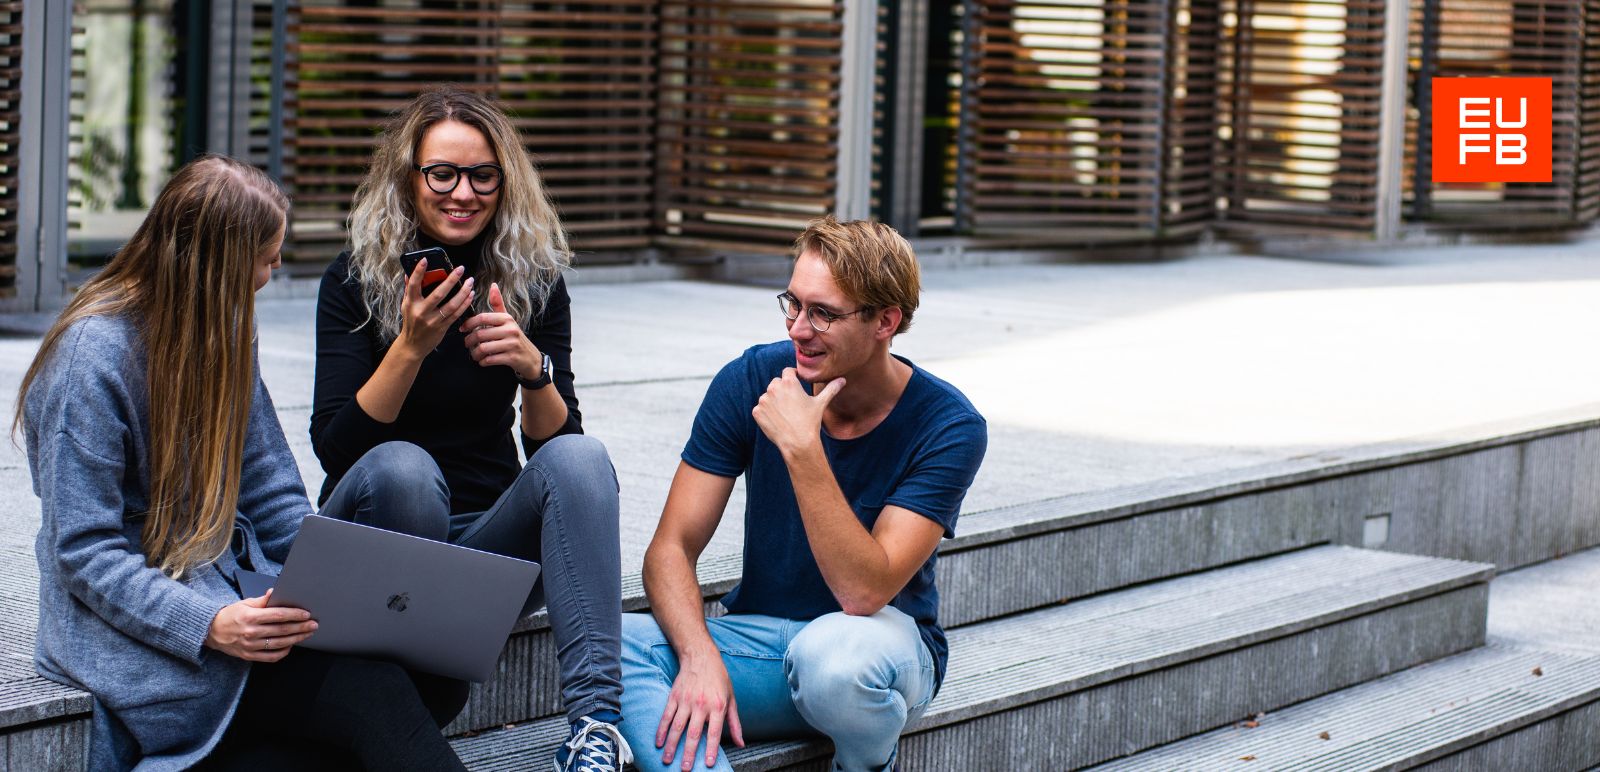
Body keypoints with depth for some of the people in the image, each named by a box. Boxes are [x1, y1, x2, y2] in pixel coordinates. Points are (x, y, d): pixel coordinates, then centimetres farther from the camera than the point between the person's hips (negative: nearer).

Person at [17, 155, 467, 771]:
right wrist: (208, 625, -29)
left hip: (234, 588, 7)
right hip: (136, 622, -7)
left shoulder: (222, 334, 13)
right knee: (376, 696, -32)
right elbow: (84, 552, -16)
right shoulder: (91, 356, -12)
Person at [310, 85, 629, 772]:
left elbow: (553, 443, -4)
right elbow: (334, 448, -15)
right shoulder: (356, 280, -6)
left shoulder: (534, 282, 1)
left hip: (489, 537, 3)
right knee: (401, 467, -34)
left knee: (581, 457, -26)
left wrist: (533, 367, -24)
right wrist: (411, 346, -27)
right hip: (376, 535, -2)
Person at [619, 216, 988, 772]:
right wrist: (700, 656, -28)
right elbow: (671, 549, -8)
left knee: (832, 652, -39)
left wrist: (801, 448, -32)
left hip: (884, 642, -3)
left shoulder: (949, 428, -15)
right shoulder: (751, 381, -7)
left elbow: (864, 592, -26)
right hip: (759, 639, 3)